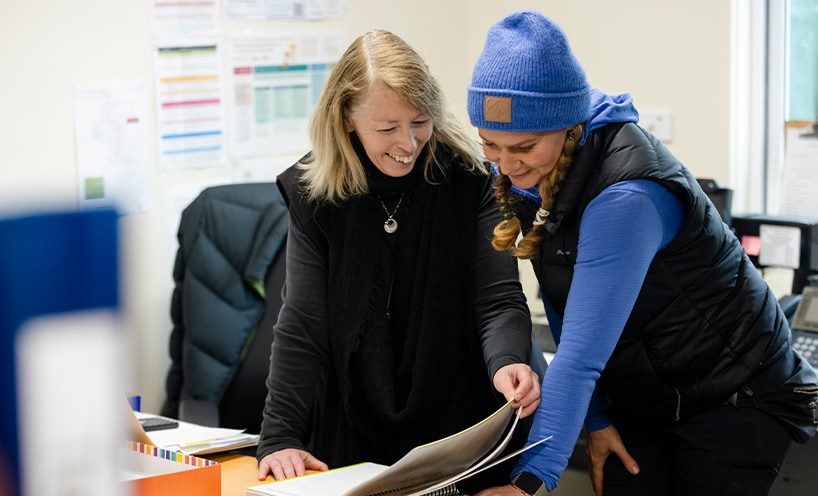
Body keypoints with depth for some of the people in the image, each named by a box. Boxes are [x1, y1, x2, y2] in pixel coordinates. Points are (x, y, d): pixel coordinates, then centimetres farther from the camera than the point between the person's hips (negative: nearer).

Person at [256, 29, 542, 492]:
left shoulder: (470, 179, -12)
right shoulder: (315, 195, -8)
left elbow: (500, 300, -13)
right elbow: (303, 325, -7)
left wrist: (508, 363, -35)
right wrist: (280, 437, -17)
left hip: (462, 433, -1)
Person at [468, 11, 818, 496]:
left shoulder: (626, 196, -31)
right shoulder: (522, 175, -8)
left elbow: (582, 353, -35)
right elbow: (567, 313, -2)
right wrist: (595, 418, -4)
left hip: (737, 398, -6)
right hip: (638, 397, 6)